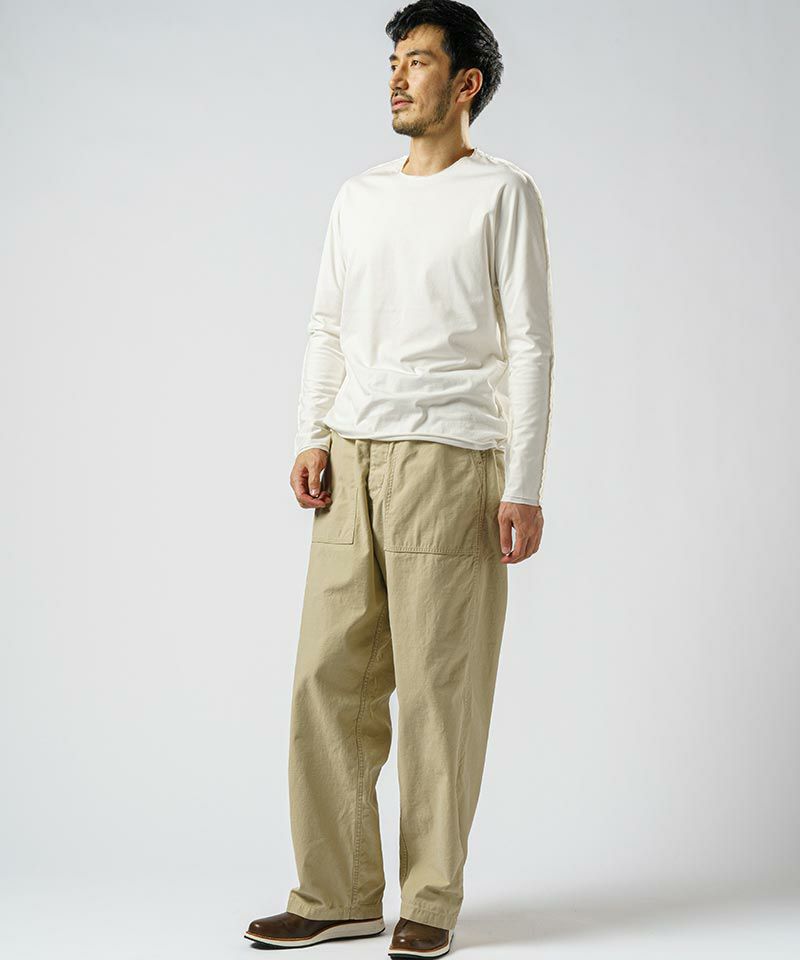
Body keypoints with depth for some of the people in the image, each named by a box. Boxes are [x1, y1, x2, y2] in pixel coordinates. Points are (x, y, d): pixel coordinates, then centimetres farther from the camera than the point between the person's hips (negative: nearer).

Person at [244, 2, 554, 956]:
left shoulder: (502, 193, 3)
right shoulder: (357, 196, 19)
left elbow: (529, 346, -2)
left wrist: (524, 485, -8)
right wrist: (312, 438, 5)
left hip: (450, 458, -5)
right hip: (353, 458, 5)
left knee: (438, 689, -4)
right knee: (328, 676, 3)